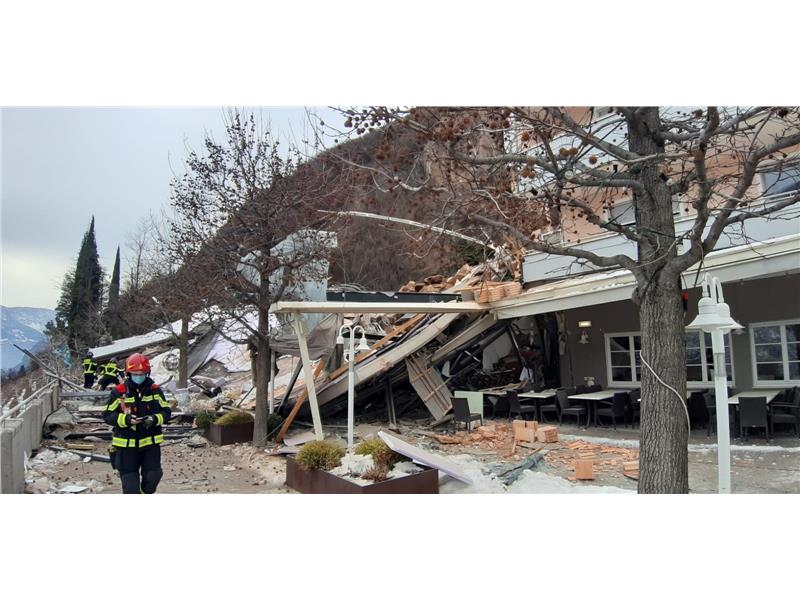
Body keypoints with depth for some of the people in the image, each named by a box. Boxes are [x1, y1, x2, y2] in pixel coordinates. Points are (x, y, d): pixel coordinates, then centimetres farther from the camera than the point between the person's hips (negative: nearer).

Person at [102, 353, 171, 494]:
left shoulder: (155, 390, 0)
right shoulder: (119, 392, -7)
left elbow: (166, 412, 3)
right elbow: (107, 415, -4)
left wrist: (154, 419, -18)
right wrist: (126, 419, -21)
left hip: (150, 441, 1)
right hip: (127, 444, -1)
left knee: (152, 477, -4)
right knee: (130, 485, 4)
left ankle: (146, 493, 28)